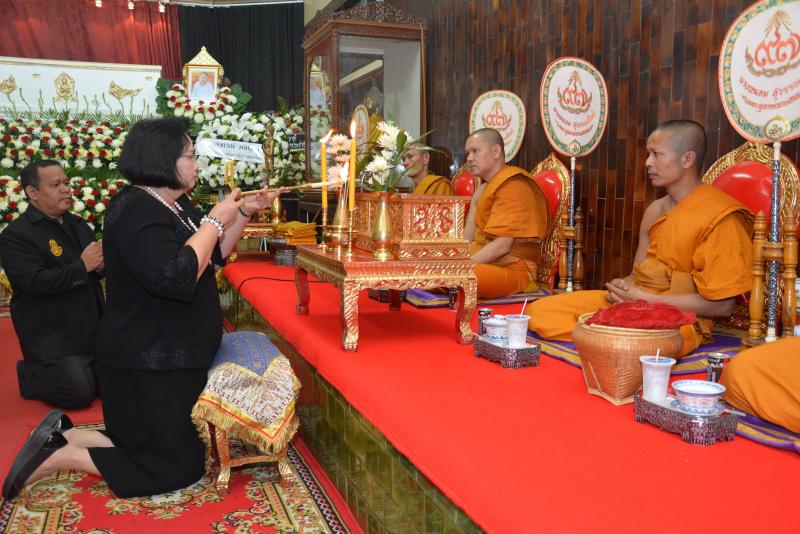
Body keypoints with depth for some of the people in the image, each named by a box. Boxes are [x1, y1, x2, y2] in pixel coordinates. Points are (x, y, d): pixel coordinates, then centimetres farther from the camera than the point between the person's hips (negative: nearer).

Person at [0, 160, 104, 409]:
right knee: (79, 394, -13)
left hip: (92, 330, 7)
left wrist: (101, 264, -7)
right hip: (52, 338, -7)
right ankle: (28, 375, 16)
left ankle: (52, 370, 29)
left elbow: (93, 271, 18)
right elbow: (35, 283, -23)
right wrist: (82, 266, -21)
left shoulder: (78, 224, 13)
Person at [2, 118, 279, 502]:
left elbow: (212, 255, 18)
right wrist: (214, 221, -25)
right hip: (148, 365, -10)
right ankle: (59, 457, 3)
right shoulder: (137, 212, -22)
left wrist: (244, 213, 4)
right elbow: (176, 277, -36)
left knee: (169, 445, 20)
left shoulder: (173, 204, 9)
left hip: (168, 358, 10)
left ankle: (63, 436, 15)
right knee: (180, 467, 0)